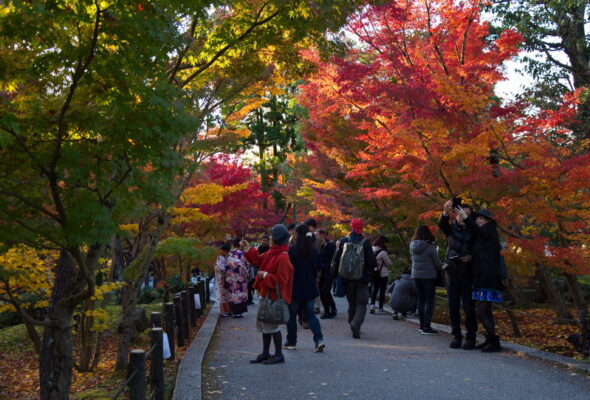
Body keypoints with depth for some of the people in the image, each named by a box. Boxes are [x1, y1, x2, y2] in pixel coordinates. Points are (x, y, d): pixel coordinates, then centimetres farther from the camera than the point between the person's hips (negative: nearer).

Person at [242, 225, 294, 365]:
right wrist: (248, 249, 14)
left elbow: (280, 281, -23)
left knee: (272, 325, -1)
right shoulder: (270, 253, 7)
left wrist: (265, 275, -17)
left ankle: (279, 355, 12)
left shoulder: (282, 258, -22)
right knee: (264, 324, 16)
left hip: (274, 297, -10)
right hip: (265, 294, 10)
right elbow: (258, 260, 22)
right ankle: (265, 353, 27)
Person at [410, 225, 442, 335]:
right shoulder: (430, 247, -15)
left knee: (421, 300, 13)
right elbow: (437, 263, -10)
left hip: (416, 276, 5)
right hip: (429, 276, -5)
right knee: (429, 301, 1)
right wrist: (443, 265, 12)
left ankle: (422, 325, 17)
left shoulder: (413, 246, 2)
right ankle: (427, 327, -3)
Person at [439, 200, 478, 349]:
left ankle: (471, 337, 7)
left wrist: (470, 257, -19)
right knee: (453, 306, 4)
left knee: (469, 306, -4)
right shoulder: (452, 228, 3)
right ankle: (456, 335, 12)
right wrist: (445, 213, -40)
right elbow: (442, 225, -19)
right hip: (452, 271, 2)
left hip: (467, 273, -2)